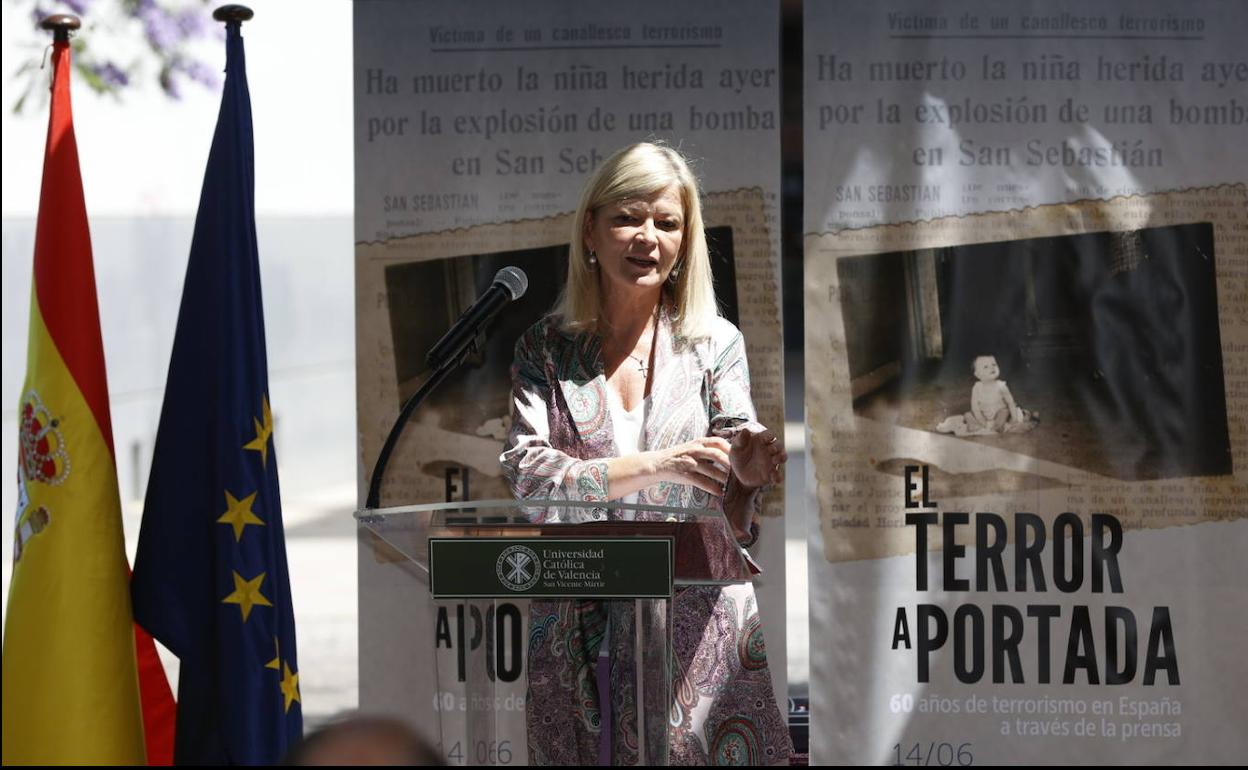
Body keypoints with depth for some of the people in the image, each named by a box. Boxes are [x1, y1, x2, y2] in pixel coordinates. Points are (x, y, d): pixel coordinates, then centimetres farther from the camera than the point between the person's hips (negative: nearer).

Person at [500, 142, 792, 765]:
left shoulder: (715, 344, 5)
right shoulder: (545, 349, 6)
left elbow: (732, 519, 1)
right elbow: (526, 474, -9)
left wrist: (746, 479, -23)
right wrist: (655, 467, -22)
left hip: (696, 619, 0)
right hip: (578, 633, 0)